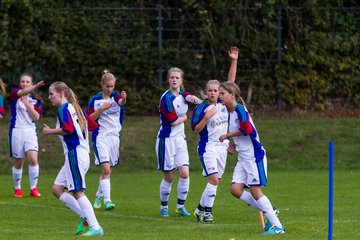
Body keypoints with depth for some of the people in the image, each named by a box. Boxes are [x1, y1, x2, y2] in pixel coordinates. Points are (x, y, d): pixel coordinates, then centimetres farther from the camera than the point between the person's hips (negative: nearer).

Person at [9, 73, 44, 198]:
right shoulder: (15, 93, 1)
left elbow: (36, 117, -4)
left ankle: (33, 188, -7)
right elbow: (22, 92, -24)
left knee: (33, 159, -16)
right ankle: (17, 188, 21)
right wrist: (34, 87, -43)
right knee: (18, 163, 5)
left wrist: (26, 103, -10)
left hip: (30, 131, 1)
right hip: (16, 131, -1)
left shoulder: (35, 99, 7)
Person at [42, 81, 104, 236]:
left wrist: (50, 131, -10)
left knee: (78, 192, -9)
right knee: (57, 189, 10)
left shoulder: (64, 109, -10)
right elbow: (93, 125, 21)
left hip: (75, 154, -10)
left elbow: (68, 129, -23)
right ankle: (85, 217, 6)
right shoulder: (75, 108, 18)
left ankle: (96, 228, -11)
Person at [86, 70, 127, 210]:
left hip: (114, 137, 3)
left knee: (108, 170, 11)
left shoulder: (116, 96, 3)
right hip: (100, 137, -3)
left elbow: (121, 101, -22)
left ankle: (99, 196, 30)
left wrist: (123, 99, -45)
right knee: (106, 169, -17)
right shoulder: (95, 99, 1)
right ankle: (107, 200, -22)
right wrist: (101, 109, -15)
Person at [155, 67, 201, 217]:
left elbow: (189, 97, -18)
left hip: (180, 139, 5)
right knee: (169, 177, 0)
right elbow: (173, 121, -17)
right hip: (166, 139, -5)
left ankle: (180, 206, 5)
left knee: (184, 173, -5)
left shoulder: (182, 93, 7)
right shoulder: (166, 98, -13)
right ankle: (164, 207, 16)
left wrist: (195, 99, -41)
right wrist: (186, 117, 0)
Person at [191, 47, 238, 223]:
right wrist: (206, 117, -22)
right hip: (207, 147, -6)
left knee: (214, 181, 5)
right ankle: (206, 211, -10)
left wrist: (234, 61, 0)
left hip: (222, 147, 6)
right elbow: (195, 129, -8)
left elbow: (230, 82, 6)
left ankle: (201, 210, 14)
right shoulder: (201, 108, -7)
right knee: (213, 179, -17)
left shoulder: (223, 103, 6)